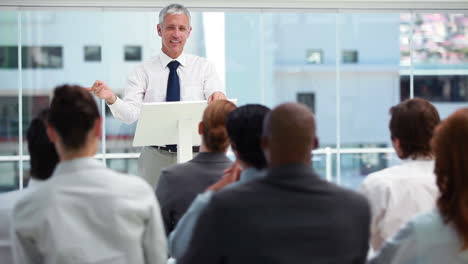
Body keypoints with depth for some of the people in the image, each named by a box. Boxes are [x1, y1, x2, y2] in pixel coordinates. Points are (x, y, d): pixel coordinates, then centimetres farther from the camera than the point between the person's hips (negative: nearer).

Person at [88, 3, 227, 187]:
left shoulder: (204, 67, 5)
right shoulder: (143, 72, 4)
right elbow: (131, 113, -9)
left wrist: (218, 96, -33)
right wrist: (111, 99, -30)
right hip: (156, 158, 0)